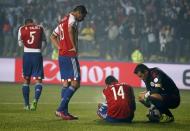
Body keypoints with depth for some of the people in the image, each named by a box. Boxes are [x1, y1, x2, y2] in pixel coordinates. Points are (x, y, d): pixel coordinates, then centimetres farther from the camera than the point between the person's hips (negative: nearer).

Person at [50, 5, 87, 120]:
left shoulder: (63, 20, 20)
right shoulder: (72, 18, -8)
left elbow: (53, 37, 26)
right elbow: (70, 30, -30)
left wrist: (60, 48, 14)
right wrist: (75, 47, -20)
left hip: (62, 55, 9)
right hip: (70, 55, -9)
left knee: (66, 82, 11)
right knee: (75, 83, -9)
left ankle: (65, 112, 10)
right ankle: (61, 109, -14)